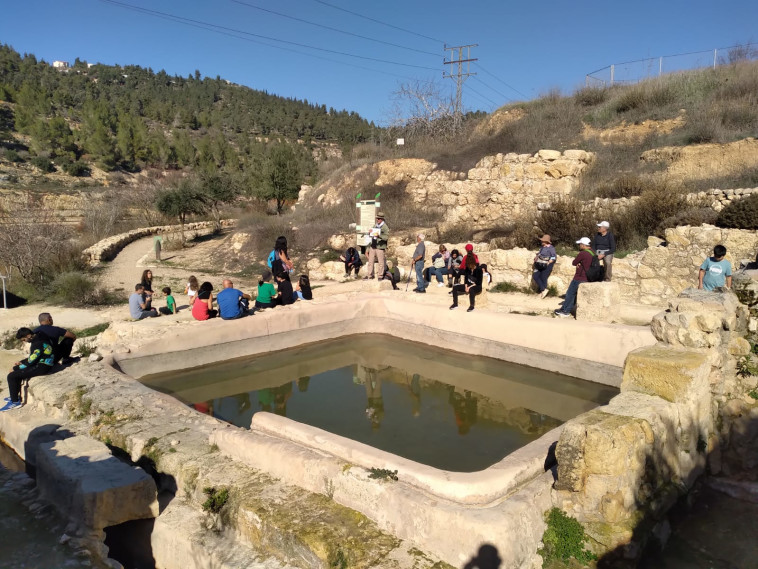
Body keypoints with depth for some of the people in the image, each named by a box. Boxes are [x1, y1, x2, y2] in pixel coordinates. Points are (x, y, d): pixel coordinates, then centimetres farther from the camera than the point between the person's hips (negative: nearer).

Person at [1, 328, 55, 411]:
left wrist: (15, 368, -6)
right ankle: (16, 396, 28)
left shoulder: (38, 344, -24)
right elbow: (32, 357, 21)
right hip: (40, 363, 11)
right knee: (17, 370, 22)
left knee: (11, 376, -9)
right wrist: (21, 362, 11)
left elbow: (30, 362, -19)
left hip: (42, 367, -11)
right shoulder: (38, 339, 9)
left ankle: (15, 402, 1)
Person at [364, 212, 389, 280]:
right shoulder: (375, 226, 15)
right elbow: (371, 235, 24)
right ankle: (370, 275, 18)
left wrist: (379, 235, -30)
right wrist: (370, 233, 0)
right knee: (370, 261, 9)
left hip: (380, 247, -7)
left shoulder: (385, 227, -6)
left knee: (381, 262, -1)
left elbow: (386, 237, -16)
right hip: (373, 246, 7)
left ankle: (380, 276, 9)